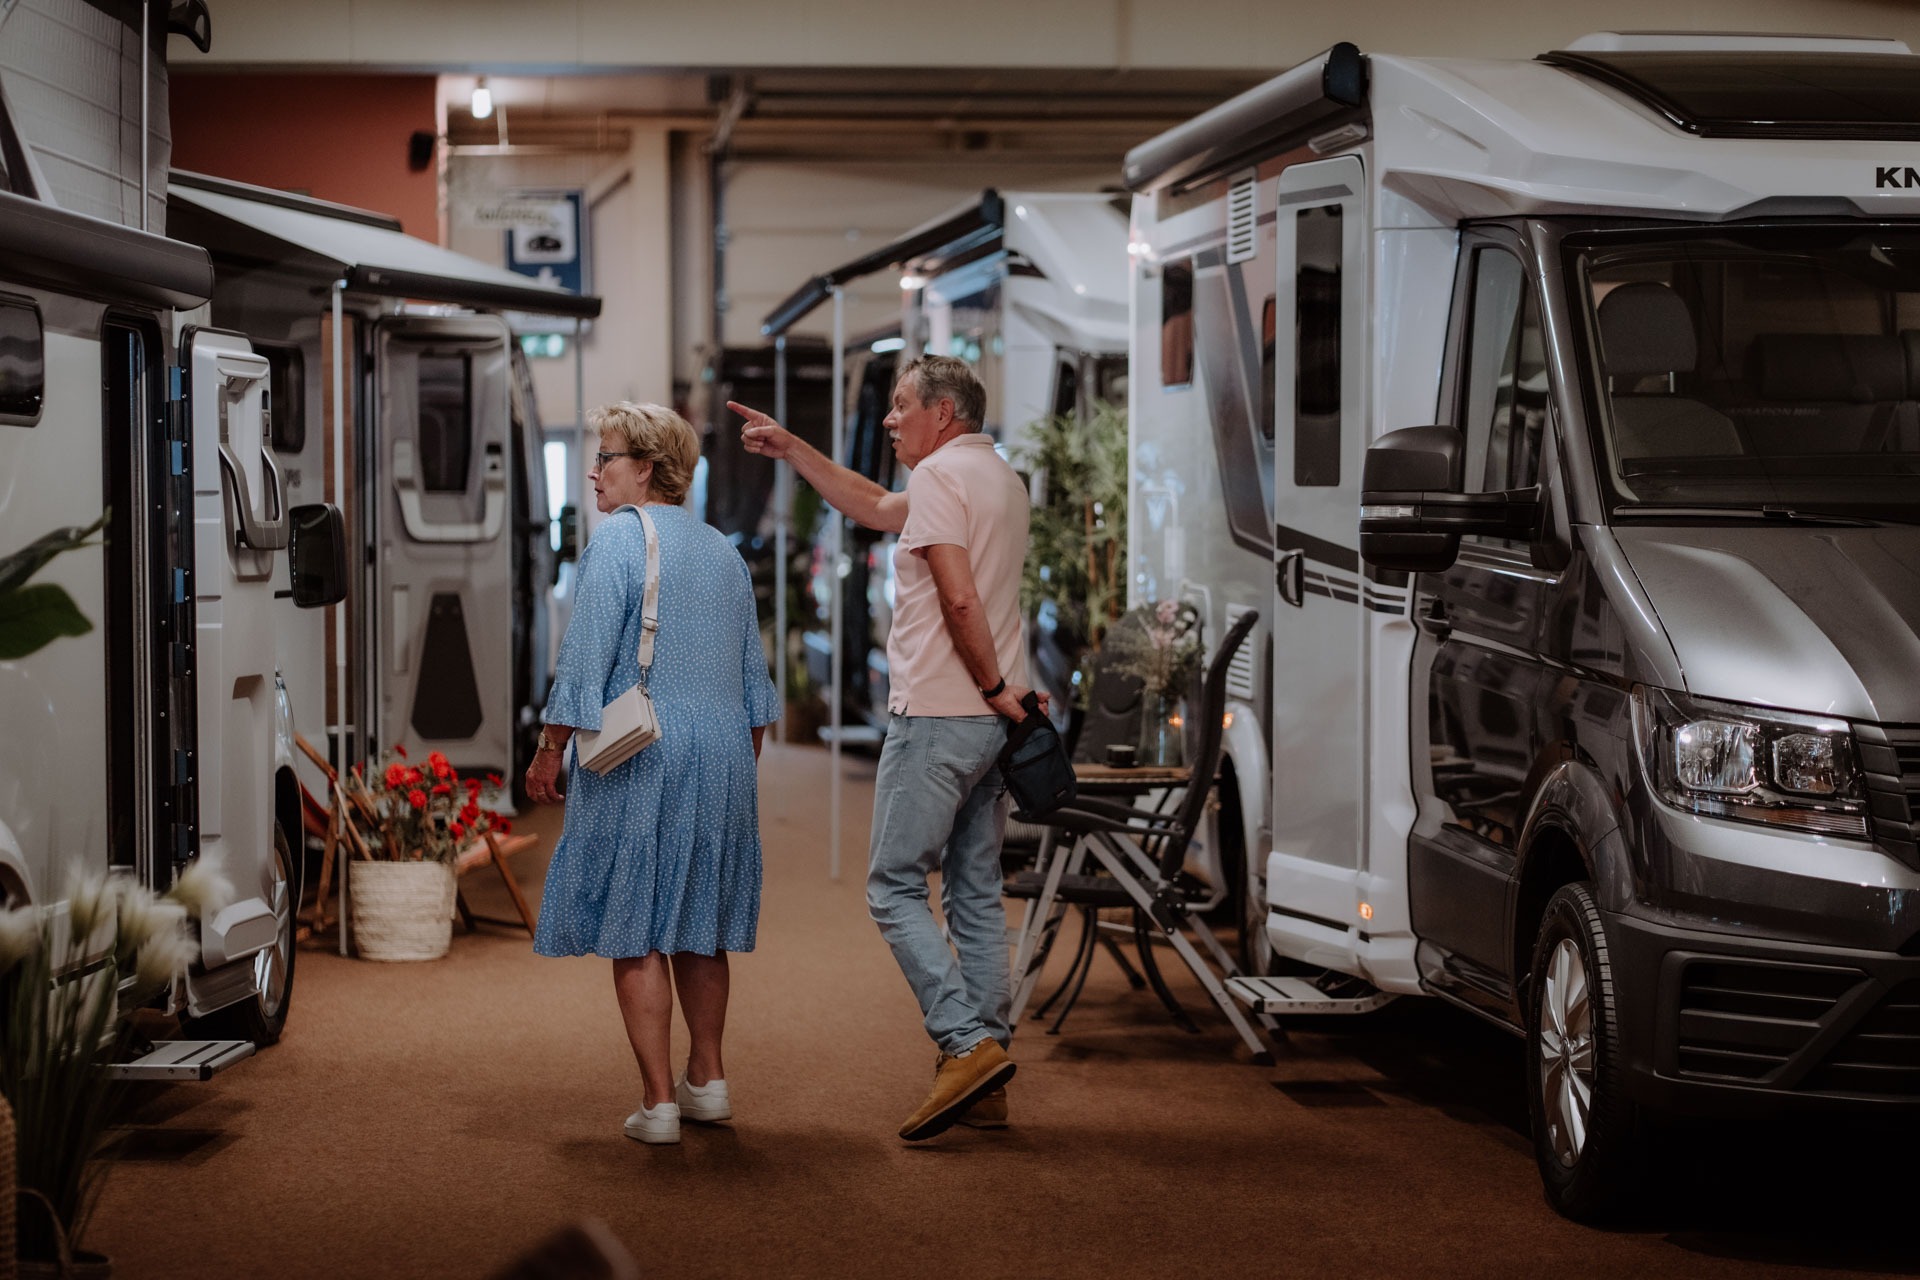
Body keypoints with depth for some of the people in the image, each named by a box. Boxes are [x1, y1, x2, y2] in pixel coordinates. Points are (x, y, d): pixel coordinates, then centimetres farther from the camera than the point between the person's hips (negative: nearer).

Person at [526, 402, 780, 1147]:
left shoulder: (617, 539, -9)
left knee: (634, 932, -2)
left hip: (636, 756, -7)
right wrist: (740, 764, 26)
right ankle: (708, 1082, 22)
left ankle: (658, 1101, -4)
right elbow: (753, 673, 18)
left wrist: (550, 751, -7)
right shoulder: (723, 550, 14)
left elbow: (585, 659, -14)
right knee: (699, 927, 17)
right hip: (720, 758, 7)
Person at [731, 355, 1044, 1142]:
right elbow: (873, 507, 30)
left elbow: (960, 598, -22)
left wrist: (994, 686, -13)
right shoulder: (1001, 478, 18)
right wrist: (791, 451, 29)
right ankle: (984, 1085, 9)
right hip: (989, 722, 9)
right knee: (977, 894, 9)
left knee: (894, 886, -4)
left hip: (936, 716, -9)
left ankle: (967, 1043, -15)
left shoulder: (941, 473, -11)